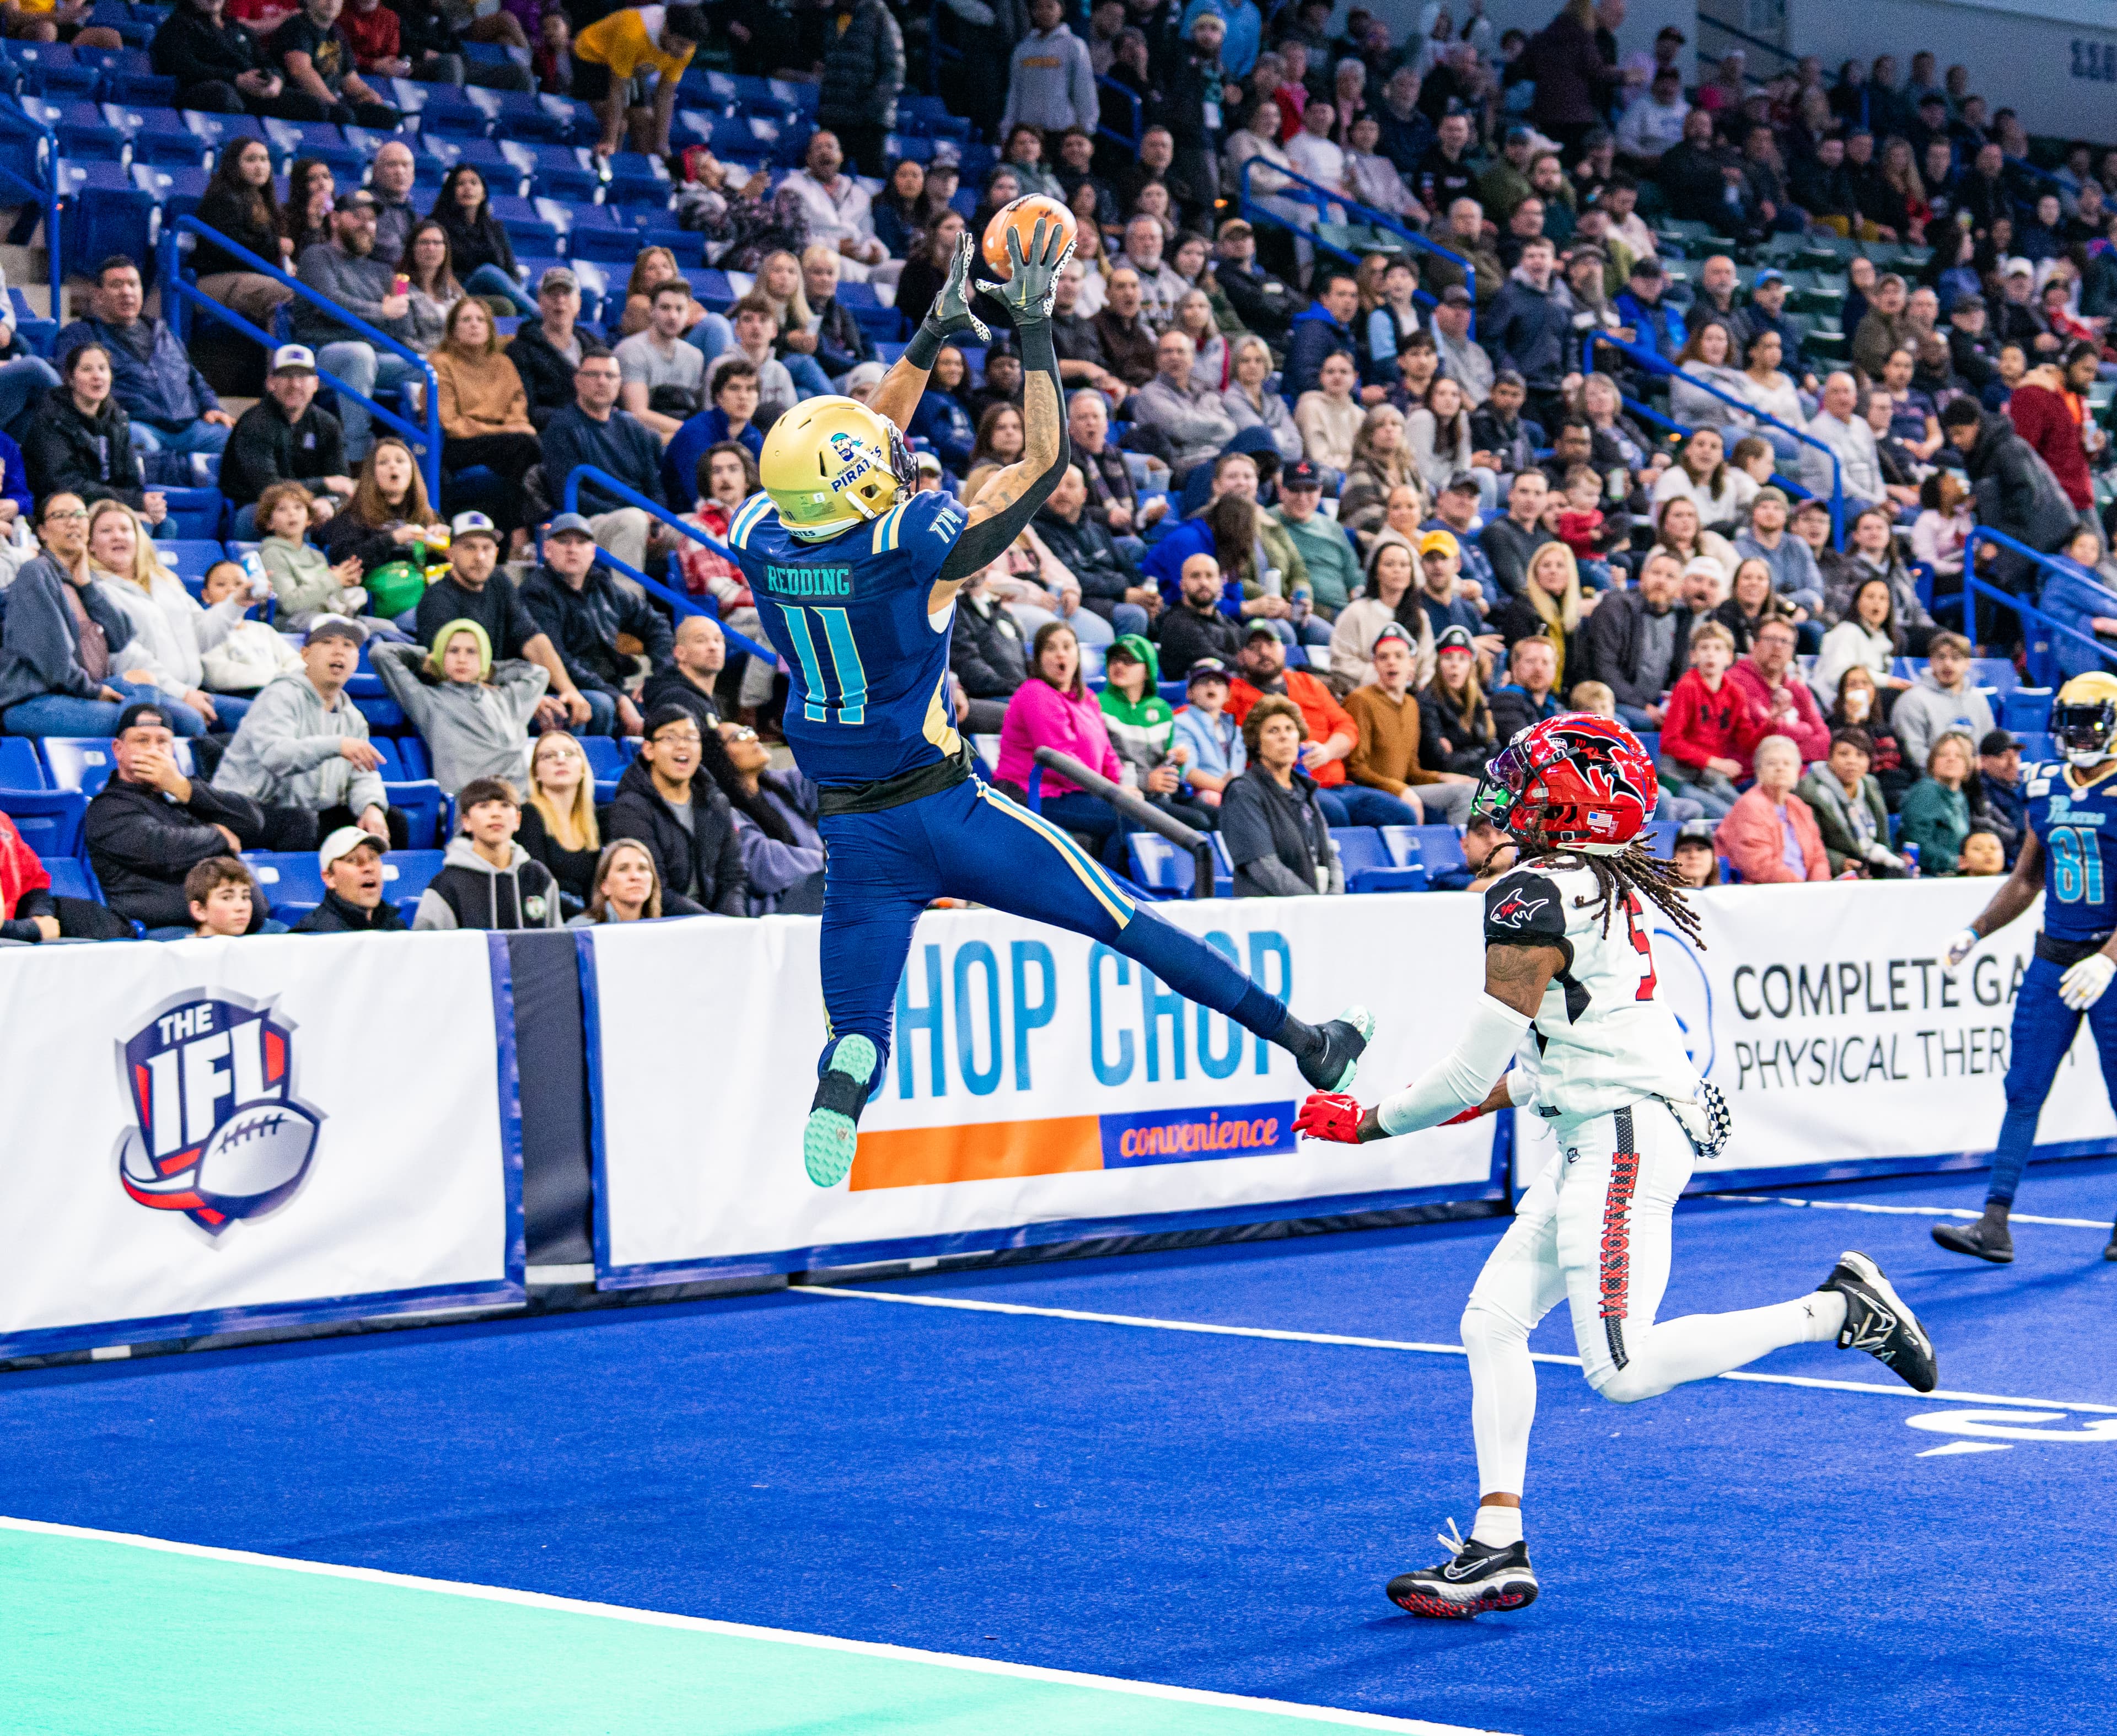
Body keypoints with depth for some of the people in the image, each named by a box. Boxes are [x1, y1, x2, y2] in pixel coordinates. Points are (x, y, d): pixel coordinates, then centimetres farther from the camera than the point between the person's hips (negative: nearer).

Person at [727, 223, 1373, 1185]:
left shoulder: (764, 543, -3)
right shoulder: (915, 544, -18)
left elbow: (862, 451, 16)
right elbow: (1045, 458, -8)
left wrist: (930, 337, 19)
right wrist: (1034, 327, -2)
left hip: (854, 834, 4)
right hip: (944, 808, -4)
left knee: (858, 1029, 6)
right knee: (1125, 922, 10)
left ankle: (834, 1099, -31)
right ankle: (1306, 1044, 22)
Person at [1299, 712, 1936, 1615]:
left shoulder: (1535, 896, -15)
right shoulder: (1613, 887, 14)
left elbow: (1478, 1066, -13)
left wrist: (1369, 1122, -1)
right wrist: (1507, 1091, 27)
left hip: (1624, 1142, -10)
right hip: (1606, 1142, 10)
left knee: (1623, 1372, -13)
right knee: (1492, 1322, 6)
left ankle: (1836, 1310, -6)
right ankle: (1497, 1550, 5)